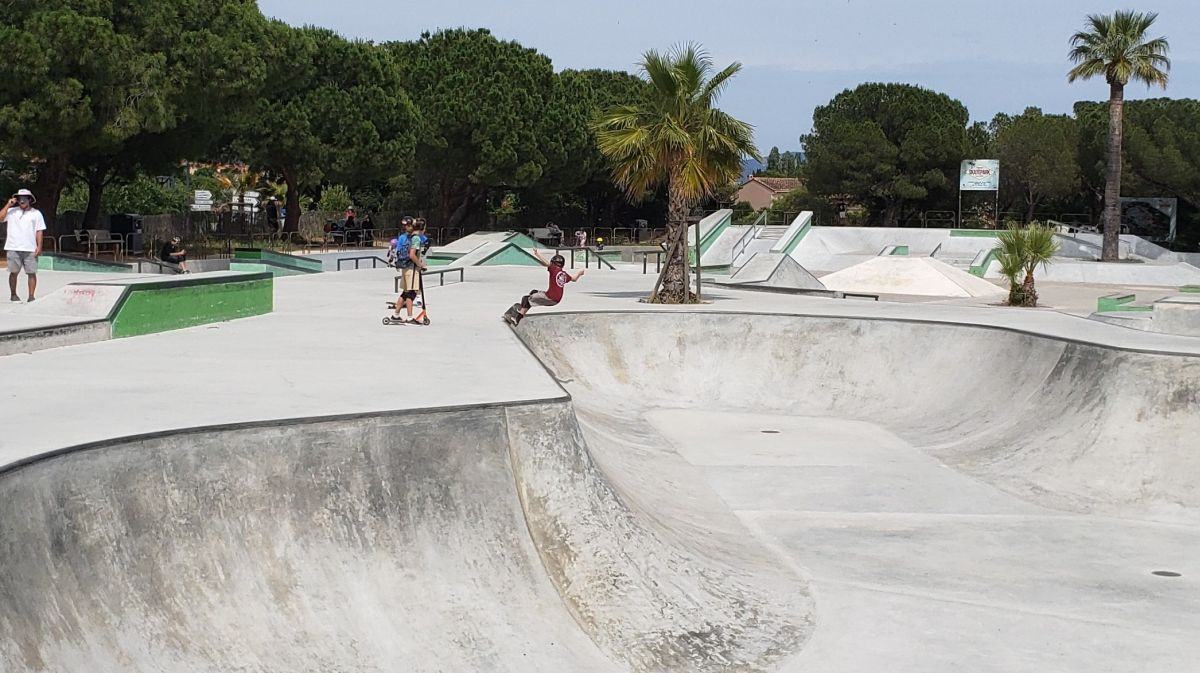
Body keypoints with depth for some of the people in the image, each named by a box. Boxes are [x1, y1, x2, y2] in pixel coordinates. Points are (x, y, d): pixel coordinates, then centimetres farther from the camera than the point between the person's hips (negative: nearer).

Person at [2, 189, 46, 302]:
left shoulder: (36, 213, 8)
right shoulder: (12, 211, 8)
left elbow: (39, 231, 5)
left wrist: (39, 247, -4)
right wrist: (8, 205, -4)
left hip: (30, 249, 0)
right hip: (13, 248, 0)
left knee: (31, 273, -3)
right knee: (14, 272, 4)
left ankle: (32, 295, 0)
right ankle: (13, 294, 15)